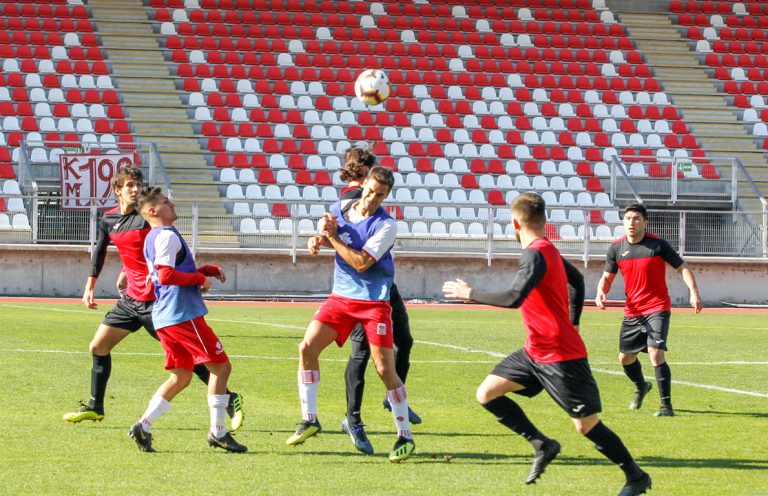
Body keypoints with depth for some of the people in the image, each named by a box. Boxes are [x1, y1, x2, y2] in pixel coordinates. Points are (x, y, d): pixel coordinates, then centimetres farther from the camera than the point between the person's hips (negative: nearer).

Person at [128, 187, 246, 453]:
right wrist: (201, 278, -11)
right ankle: (217, 431, -1)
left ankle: (143, 425, 4)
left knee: (181, 377, 13)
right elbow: (167, 275, -23)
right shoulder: (167, 236, -11)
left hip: (164, 316, 10)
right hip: (183, 314, -10)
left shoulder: (152, 238, 21)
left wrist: (208, 270, 13)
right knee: (221, 366, -2)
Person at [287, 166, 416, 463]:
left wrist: (332, 237, -17)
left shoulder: (385, 226, -14)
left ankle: (405, 436, 2)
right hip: (341, 296, 5)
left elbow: (361, 262, -21)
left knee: (385, 368, -8)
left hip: (373, 301, -5)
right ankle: (309, 420, 4)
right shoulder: (340, 208, 3)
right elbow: (326, 234, 22)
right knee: (307, 347, -8)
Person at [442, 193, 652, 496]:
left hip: (561, 356, -10)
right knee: (487, 394, 2)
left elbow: (513, 298, -31)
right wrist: (572, 322, 33)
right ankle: (541, 445, 5)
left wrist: (470, 294, -19)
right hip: (535, 352, 10)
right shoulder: (547, 250, 11)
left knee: (586, 425, -4)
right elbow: (577, 280, 26)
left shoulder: (534, 254, -19)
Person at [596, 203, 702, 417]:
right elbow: (607, 277, 12)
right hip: (632, 310, 5)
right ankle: (641, 387, 44)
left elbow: (682, 268, -5)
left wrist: (693, 292, -20)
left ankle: (666, 405, -12)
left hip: (657, 308, -5)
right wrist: (601, 293, -10)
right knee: (625, 357, 12)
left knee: (656, 353, -20)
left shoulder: (658, 244, -10)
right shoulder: (616, 247, 1)